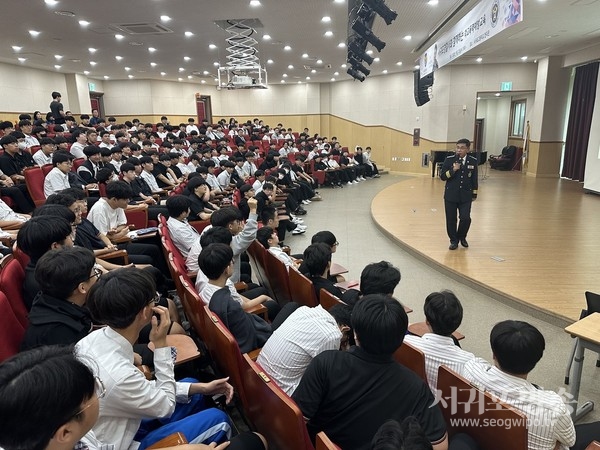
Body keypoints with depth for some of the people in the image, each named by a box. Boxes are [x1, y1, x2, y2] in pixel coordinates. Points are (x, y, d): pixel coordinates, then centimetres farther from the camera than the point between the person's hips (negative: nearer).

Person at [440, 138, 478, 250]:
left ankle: (462, 237, 23)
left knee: (466, 218, -6)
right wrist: (453, 170, -19)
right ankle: (453, 241, 24)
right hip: (451, 195, 0)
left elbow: (474, 179, 9)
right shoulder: (449, 160, -3)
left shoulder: (473, 161, 2)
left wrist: (474, 193, 11)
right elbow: (442, 176, -4)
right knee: (451, 220, 4)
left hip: (466, 196, 0)